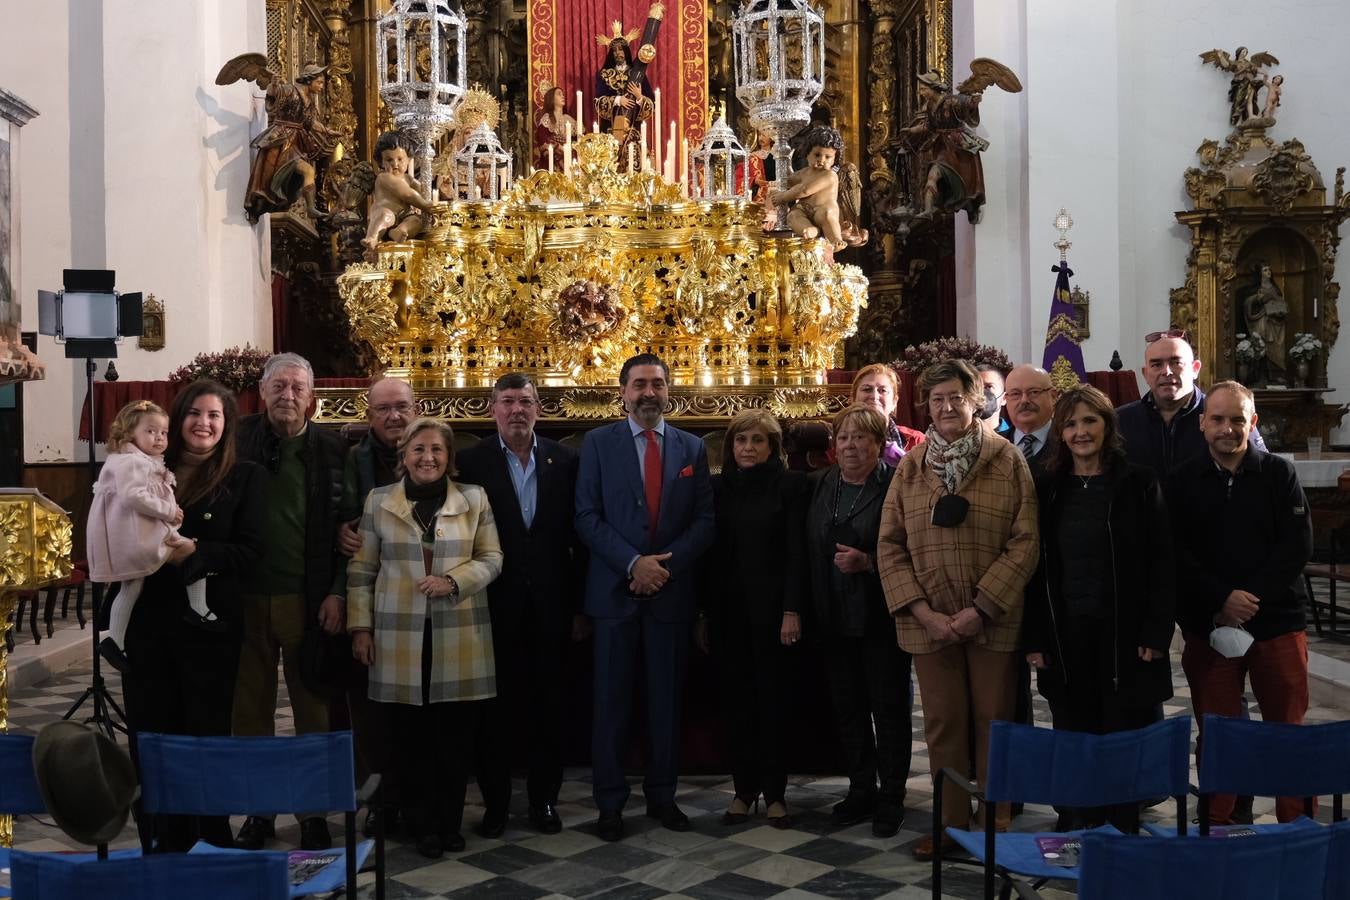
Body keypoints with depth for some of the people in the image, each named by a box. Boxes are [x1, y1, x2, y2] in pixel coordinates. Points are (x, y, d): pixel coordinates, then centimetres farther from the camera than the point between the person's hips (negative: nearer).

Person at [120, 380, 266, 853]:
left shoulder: (245, 477, 1)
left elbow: (249, 551, -7)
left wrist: (194, 554, -21)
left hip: (209, 623, -3)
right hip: (148, 621, 3)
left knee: (206, 733, 4)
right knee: (150, 733, 7)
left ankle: (209, 844, 17)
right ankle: (158, 842, 20)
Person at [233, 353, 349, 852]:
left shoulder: (333, 449, 0)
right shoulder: (238, 441, 1)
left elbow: (346, 526, -1)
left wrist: (337, 593, -7)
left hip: (308, 600, -1)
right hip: (247, 598, 1)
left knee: (312, 708, 7)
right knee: (251, 708, 9)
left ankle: (313, 810, 18)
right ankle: (257, 807, 22)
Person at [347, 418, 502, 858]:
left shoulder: (474, 499, 7)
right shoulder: (378, 501, 6)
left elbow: (492, 558, 5)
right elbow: (361, 569, 7)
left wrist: (453, 581, -12)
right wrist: (360, 627, 2)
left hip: (459, 635, 0)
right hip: (399, 635, 0)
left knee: (455, 734, 3)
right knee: (410, 735, 3)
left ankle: (449, 822, 17)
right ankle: (423, 823, 16)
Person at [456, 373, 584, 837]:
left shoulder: (564, 461, 3)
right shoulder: (471, 462, -2)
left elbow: (577, 536, 3)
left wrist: (580, 606, 2)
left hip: (550, 603, 2)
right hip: (496, 603, -1)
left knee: (548, 703, 10)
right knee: (497, 704, 7)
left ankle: (544, 799, 23)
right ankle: (495, 802, 21)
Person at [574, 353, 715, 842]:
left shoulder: (692, 448, 7)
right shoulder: (598, 442, 2)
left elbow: (704, 520, 3)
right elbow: (587, 516, -4)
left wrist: (666, 564, -11)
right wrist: (634, 563, -14)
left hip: (672, 592, 2)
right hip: (614, 591, -2)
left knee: (667, 700, 9)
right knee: (611, 701, 4)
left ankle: (662, 795, 21)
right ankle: (610, 802, 14)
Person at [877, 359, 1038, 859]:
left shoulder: (1008, 461, -1)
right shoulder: (910, 468, 6)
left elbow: (1025, 543, -7)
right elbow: (890, 546, 3)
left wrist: (981, 608, -15)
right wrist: (922, 611, -9)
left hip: (993, 619, -2)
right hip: (929, 622, 2)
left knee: (994, 721, 7)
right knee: (943, 724, 9)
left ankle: (994, 823, 21)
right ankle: (950, 823, 21)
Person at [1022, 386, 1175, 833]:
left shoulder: (1138, 484, 0)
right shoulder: (1049, 490, 8)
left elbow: (1162, 563, -2)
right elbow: (1036, 568, 7)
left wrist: (1156, 633, -9)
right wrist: (1034, 640, 1)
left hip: (1124, 635, -2)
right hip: (1065, 637, 2)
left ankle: (1123, 837, 16)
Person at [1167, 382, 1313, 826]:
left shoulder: (1279, 473, 4)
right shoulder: (1182, 482, 4)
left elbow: (1298, 545, -3)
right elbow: (1177, 555, -3)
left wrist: (1251, 598, -12)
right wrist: (1223, 600, -15)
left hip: (1277, 621, 0)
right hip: (1208, 627, 0)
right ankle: (1217, 827, 16)